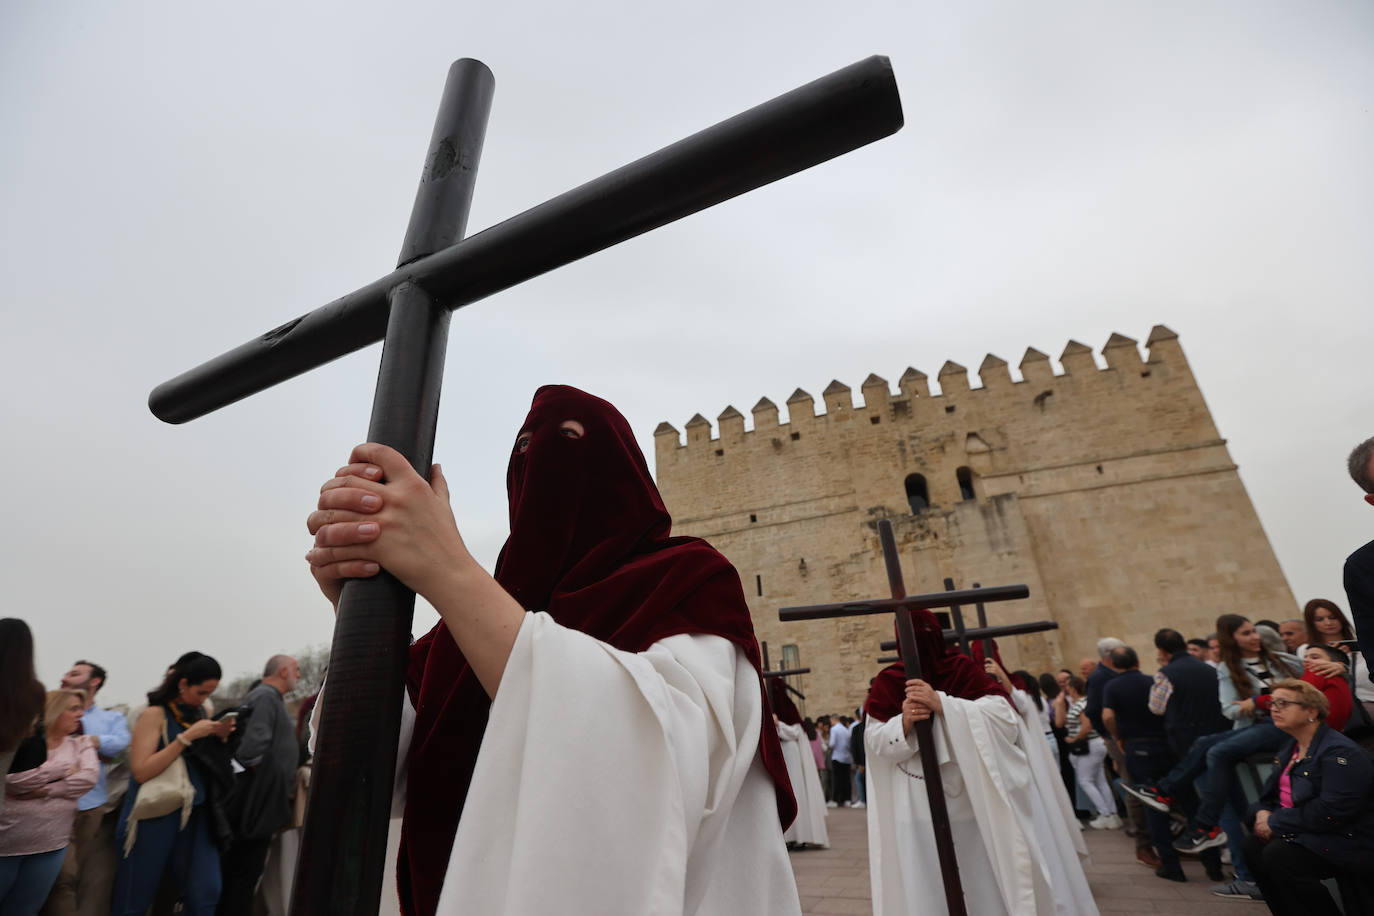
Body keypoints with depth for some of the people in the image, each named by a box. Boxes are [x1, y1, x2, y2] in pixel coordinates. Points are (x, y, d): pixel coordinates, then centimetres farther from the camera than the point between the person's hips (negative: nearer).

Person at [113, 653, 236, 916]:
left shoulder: (201, 713, 9)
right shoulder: (155, 714, -8)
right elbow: (141, 771, -16)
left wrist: (220, 737, -2)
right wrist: (186, 737, -21)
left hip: (195, 814, 5)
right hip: (156, 816, -5)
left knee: (206, 894, -2)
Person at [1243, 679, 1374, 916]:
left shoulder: (1340, 752, -18)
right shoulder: (1289, 747, 11)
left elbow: (1331, 812, -24)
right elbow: (1270, 792, 18)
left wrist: (1276, 822, -18)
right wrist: (1263, 812, -4)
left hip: (1345, 841, -8)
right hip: (1303, 833, 9)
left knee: (1278, 856, -26)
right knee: (1253, 846, -9)